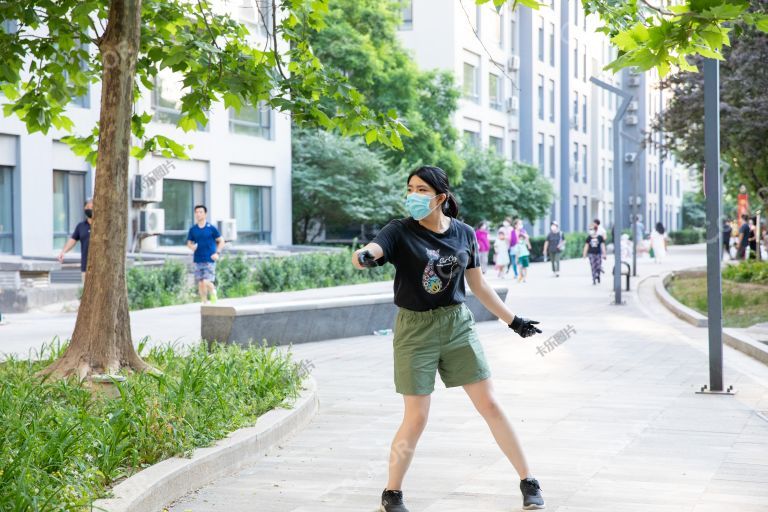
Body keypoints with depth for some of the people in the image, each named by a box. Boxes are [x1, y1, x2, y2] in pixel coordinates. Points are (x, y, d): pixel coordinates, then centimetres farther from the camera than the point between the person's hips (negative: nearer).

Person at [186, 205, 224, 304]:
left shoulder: (211, 228, -1)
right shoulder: (193, 229, 7)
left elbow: (221, 241, 6)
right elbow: (189, 243, 16)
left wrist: (217, 253, -7)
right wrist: (191, 246, -8)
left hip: (209, 260, -3)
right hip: (198, 260, 4)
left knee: (206, 282, -15)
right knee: (200, 283, 2)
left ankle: (213, 291, 17)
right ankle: (204, 303, 17)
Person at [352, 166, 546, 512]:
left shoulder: (464, 234, 1)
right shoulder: (400, 232, -9)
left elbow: (478, 284, 12)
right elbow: (366, 253, -28)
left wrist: (513, 320, 15)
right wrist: (363, 257, -52)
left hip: (458, 325, 3)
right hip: (415, 330, -3)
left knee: (490, 405, 4)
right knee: (416, 419, -3)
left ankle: (528, 481, 17)